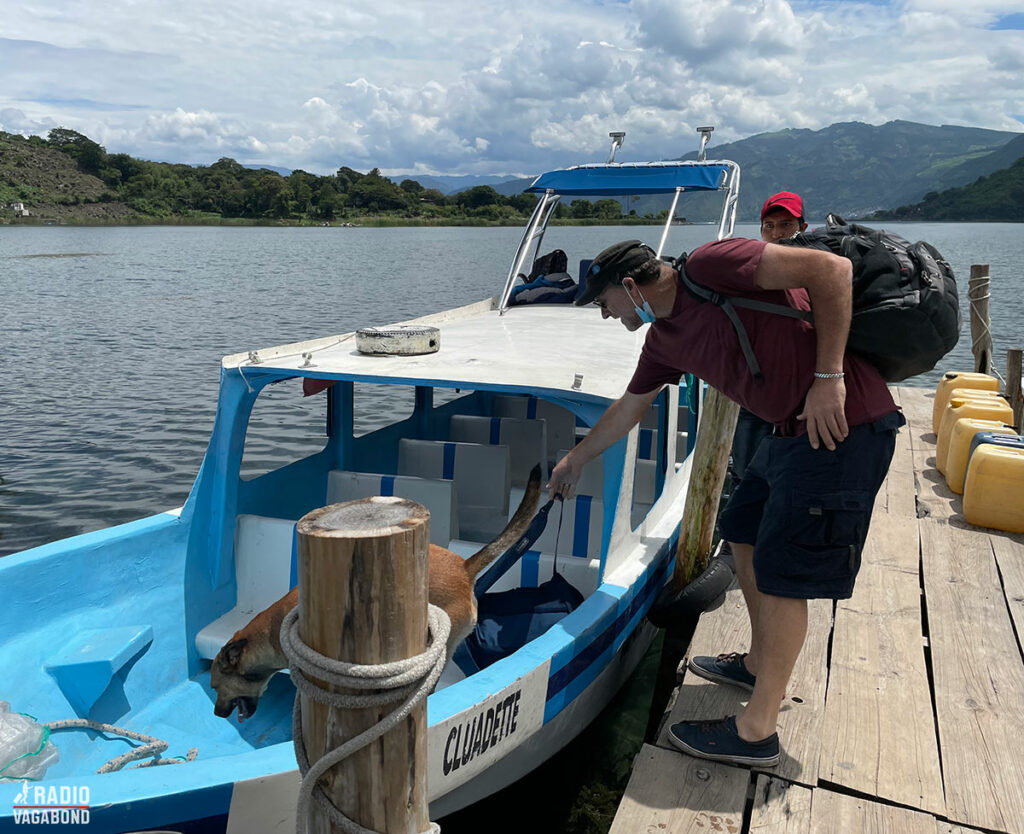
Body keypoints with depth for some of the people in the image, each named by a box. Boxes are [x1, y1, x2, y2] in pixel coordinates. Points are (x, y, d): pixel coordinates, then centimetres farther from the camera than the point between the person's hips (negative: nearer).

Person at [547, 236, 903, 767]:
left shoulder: (708, 266, -16)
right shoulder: (664, 339, 11)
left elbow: (832, 268, -20)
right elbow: (629, 407, 25)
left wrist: (828, 375, -22)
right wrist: (576, 459, 36)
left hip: (842, 422, -9)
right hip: (792, 428, 9)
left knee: (781, 575, -4)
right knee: (746, 534, 20)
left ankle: (756, 732, 11)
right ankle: (760, 664, 40)